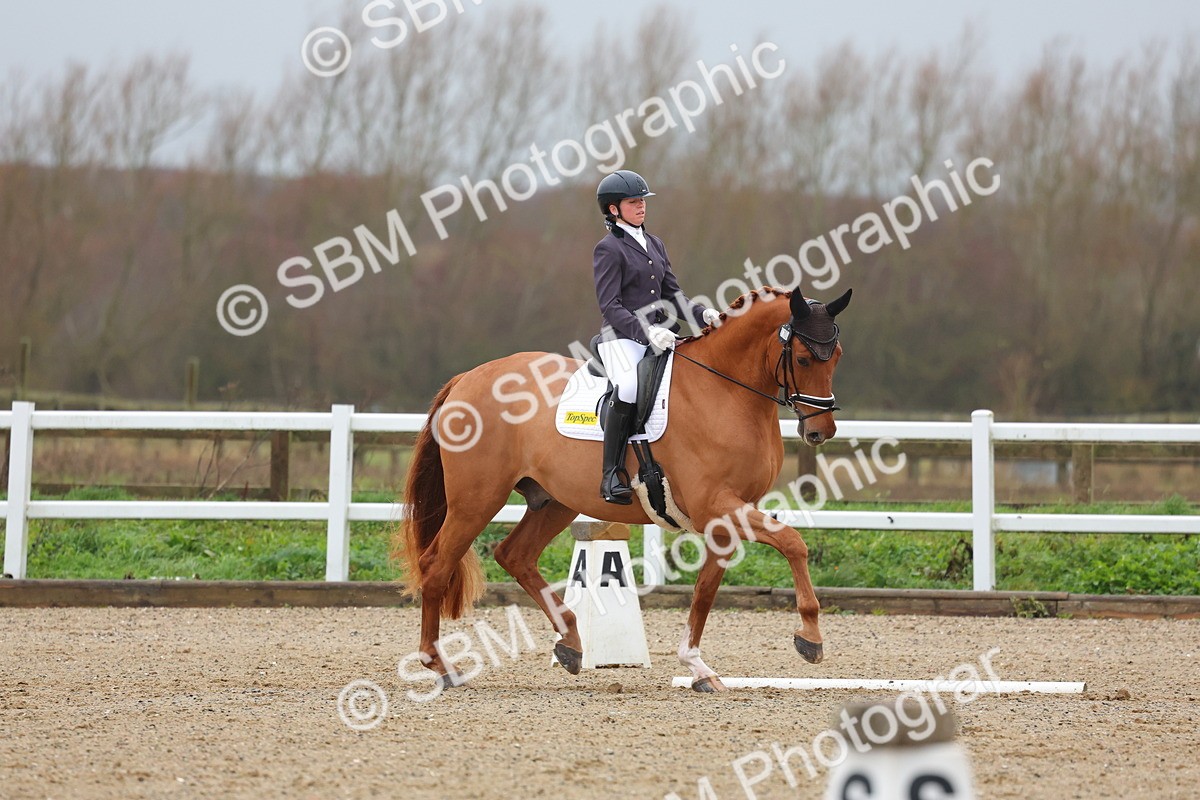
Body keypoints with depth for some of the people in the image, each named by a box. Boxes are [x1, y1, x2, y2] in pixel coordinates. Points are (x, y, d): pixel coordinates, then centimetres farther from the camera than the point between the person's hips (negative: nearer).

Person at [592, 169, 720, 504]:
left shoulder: (655, 245, 19)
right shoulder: (608, 249, -4)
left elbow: (671, 295, 19)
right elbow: (610, 307, -12)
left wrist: (702, 313, 0)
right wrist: (646, 332, -24)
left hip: (658, 335, 8)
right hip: (622, 339, -8)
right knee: (629, 385, -34)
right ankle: (612, 475, -30)